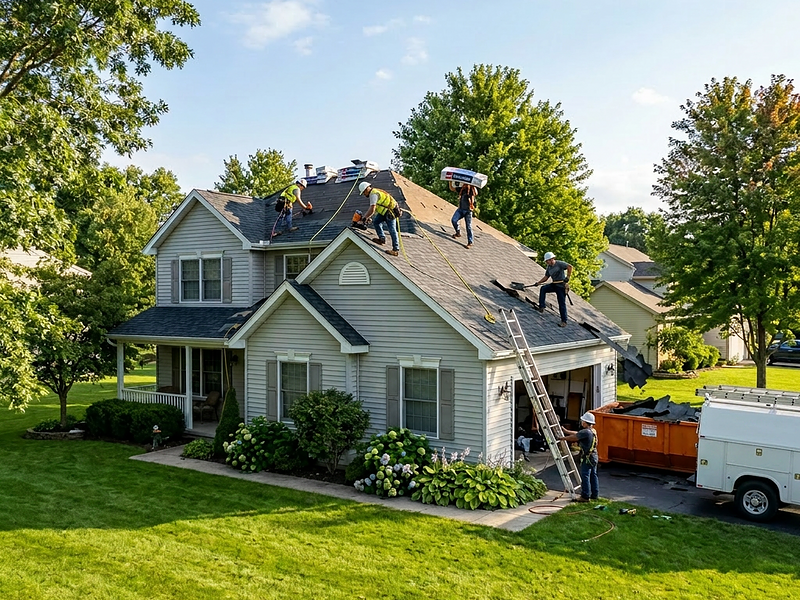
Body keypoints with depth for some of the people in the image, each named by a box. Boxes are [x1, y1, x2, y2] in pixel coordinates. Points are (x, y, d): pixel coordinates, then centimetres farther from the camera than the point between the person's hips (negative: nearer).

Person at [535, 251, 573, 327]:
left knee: (562, 304, -5)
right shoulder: (549, 267, 11)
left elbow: (570, 266, -20)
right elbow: (546, 277, 14)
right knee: (543, 289, -13)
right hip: (554, 285, 7)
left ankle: (564, 321, 2)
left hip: (561, 286, -7)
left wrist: (568, 277, -23)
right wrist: (539, 282, 2)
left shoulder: (559, 263, -12)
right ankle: (542, 307, -10)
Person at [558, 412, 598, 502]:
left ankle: (585, 496, 0)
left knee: (585, 476, -4)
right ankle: (594, 495, 21)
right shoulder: (593, 431, 11)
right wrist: (566, 431, 21)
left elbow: (573, 437, -16)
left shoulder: (586, 432, -20)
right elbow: (577, 434, 18)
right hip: (594, 456, 10)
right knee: (593, 475, 14)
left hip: (587, 458, -10)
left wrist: (562, 438, -3)